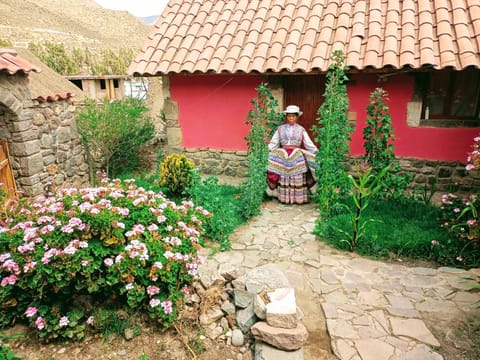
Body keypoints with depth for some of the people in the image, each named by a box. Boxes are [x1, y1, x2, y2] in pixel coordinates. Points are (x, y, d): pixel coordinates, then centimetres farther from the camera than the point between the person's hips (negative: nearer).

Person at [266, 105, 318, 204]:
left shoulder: (301, 130, 6)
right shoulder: (280, 129, 7)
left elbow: (309, 144, 7)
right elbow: (273, 143, 7)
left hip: (297, 158, 0)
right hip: (282, 157, 1)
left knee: (298, 179, 0)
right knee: (284, 179, 3)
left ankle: (299, 198, 9)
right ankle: (284, 198, 11)